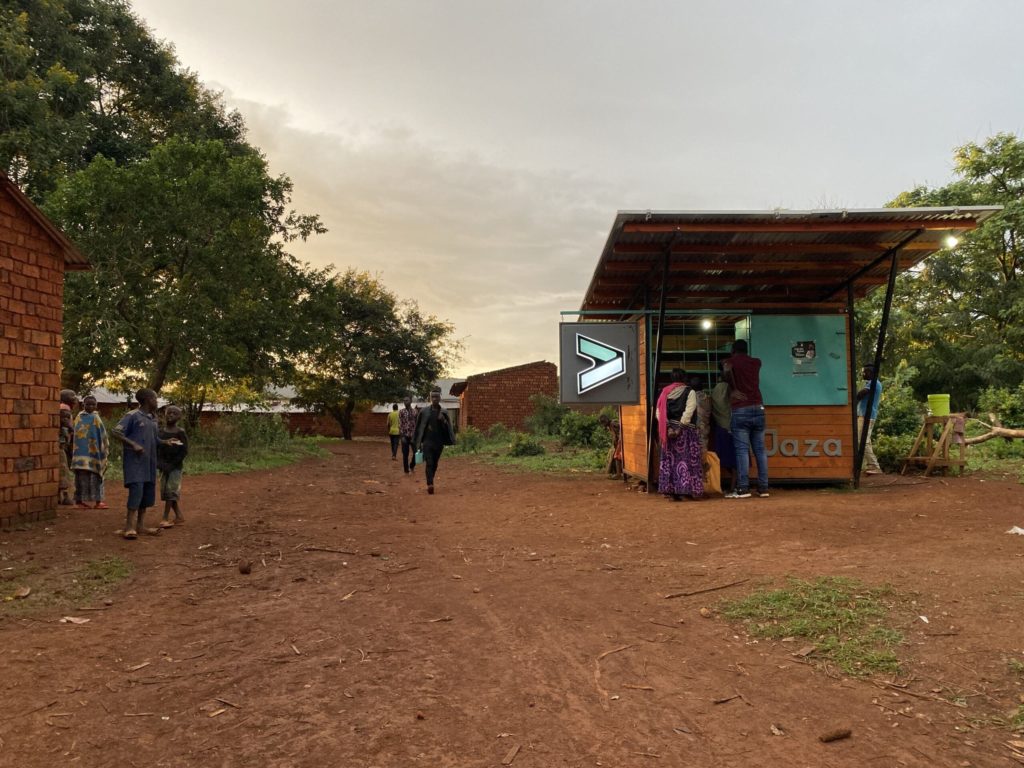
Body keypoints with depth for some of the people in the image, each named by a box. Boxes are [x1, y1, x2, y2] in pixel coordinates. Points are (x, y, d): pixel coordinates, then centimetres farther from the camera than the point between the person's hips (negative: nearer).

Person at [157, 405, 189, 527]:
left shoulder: (181, 433, -7)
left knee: (171, 490, -11)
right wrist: (159, 462, -10)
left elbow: (184, 452, -10)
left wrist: (172, 464, -16)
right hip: (164, 466, 5)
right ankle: (179, 516, 17)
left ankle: (165, 518, -7)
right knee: (165, 491, 7)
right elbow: (156, 449, 7)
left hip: (176, 466, -5)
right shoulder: (160, 432, 6)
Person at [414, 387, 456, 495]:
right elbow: (419, 427, 5)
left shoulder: (444, 413, 4)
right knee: (429, 463, -14)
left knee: (434, 464, 11)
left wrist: (443, 421, -15)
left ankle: (430, 483, 25)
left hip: (439, 442, 2)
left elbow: (448, 429, 4)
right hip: (427, 442, -2)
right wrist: (418, 443, 3)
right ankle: (430, 484, -20)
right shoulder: (424, 411, 1)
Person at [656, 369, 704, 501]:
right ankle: (687, 489, -3)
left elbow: (659, 412, -1)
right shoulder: (689, 392, -1)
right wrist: (680, 427, -15)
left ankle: (671, 491, 5)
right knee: (687, 460, 0)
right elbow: (688, 412, -14)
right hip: (685, 430, -4)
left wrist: (667, 427, -4)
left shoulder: (665, 392, 9)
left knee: (670, 460, 7)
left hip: (669, 430, 4)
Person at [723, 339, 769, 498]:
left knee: (742, 450, -6)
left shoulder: (731, 361, 6)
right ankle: (763, 488, 4)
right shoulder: (756, 362, 16)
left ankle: (743, 488, -9)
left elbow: (727, 369, -17)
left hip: (741, 410, -3)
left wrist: (734, 389, -6)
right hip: (758, 408, 3)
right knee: (760, 450, 5)